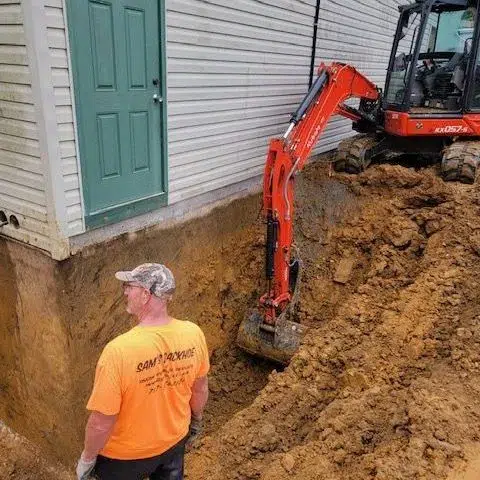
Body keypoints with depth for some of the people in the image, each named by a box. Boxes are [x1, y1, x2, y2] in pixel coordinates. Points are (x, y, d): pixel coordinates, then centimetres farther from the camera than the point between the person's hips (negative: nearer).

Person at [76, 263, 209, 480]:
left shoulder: (119, 351, -36)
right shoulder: (193, 334, -21)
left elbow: (101, 423, -25)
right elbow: (200, 389, -4)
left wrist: (87, 458, -5)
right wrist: (196, 420, 15)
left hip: (126, 454, -3)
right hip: (175, 440, 4)